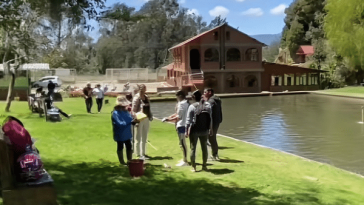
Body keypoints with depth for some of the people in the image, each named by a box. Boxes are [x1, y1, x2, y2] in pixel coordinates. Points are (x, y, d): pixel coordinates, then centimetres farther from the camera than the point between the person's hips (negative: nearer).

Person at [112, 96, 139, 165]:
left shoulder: (126, 111, 3)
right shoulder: (115, 113, -20)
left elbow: (131, 119, 7)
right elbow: (120, 124, -28)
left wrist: (135, 121, -17)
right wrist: (131, 122, -34)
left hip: (127, 134, 7)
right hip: (120, 135, -7)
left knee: (129, 147, 14)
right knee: (120, 148, 9)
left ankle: (130, 161, 26)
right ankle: (122, 162, 20)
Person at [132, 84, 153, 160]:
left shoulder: (146, 97, 10)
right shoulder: (136, 98, -11)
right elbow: (133, 110, -14)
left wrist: (150, 116, 8)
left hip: (146, 119, 7)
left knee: (144, 138, 15)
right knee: (138, 138, 3)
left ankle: (143, 153, 25)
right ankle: (138, 154, 10)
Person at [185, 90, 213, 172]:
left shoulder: (192, 107, -13)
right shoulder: (207, 105, 0)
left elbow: (188, 120, -12)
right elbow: (210, 118, 5)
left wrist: (186, 131, -6)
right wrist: (210, 129, 14)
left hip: (194, 131, -4)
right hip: (204, 131, 4)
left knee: (193, 148, 6)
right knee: (204, 148, 15)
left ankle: (193, 167, 8)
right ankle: (204, 166, 23)